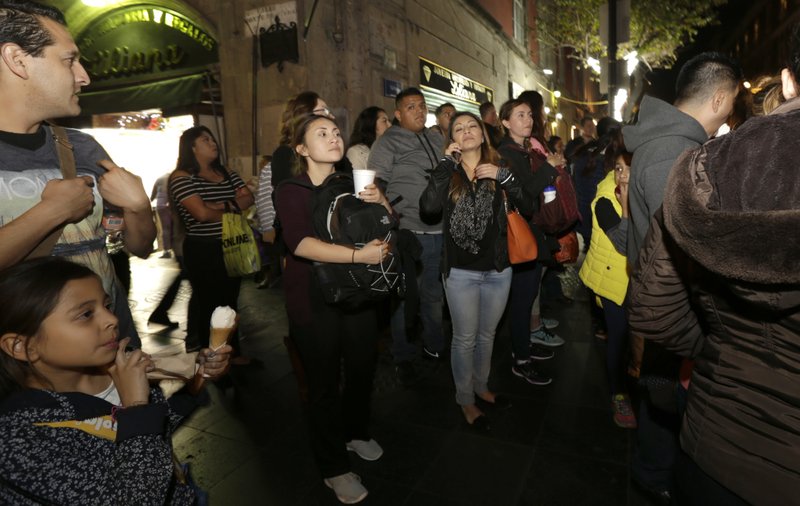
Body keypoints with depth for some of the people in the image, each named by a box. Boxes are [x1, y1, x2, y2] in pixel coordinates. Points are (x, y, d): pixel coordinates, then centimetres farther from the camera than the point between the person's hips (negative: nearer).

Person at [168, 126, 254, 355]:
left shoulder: (227, 174, 12)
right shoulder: (181, 177, -10)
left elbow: (248, 198, 2)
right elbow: (202, 213, -21)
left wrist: (225, 205, -16)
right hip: (203, 251, -6)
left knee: (230, 302, 16)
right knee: (209, 305, 3)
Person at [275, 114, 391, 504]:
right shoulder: (291, 191, -8)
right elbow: (300, 243, -26)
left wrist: (380, 202, -16)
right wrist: (358, 254, -34)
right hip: (313, 299, -5)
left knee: (363, 368, 16)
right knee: (324, 382, 4)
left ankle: (356, 432, 44)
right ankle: (334, 468, 25)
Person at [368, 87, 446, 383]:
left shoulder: (436, 140, 15)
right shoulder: (388, 143, -3)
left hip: (440, 233, 6)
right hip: (408, 233, -5)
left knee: (434, 294, 18)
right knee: (405, 296, 4)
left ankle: (434, 346, 36)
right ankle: (402, 357, 22)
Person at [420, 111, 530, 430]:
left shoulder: (498, 169, 4)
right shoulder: (447, 173, -1)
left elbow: (528, 207, -7)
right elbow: (428, 207, -22)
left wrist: (504, 177, -18)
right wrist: (447, 162, -16)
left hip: (498, 269, 3)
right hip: (461, 272, -2)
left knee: (487, 335, 19)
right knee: (465, 339, 8)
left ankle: (481, 387, 41)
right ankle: (465, 400, 28)